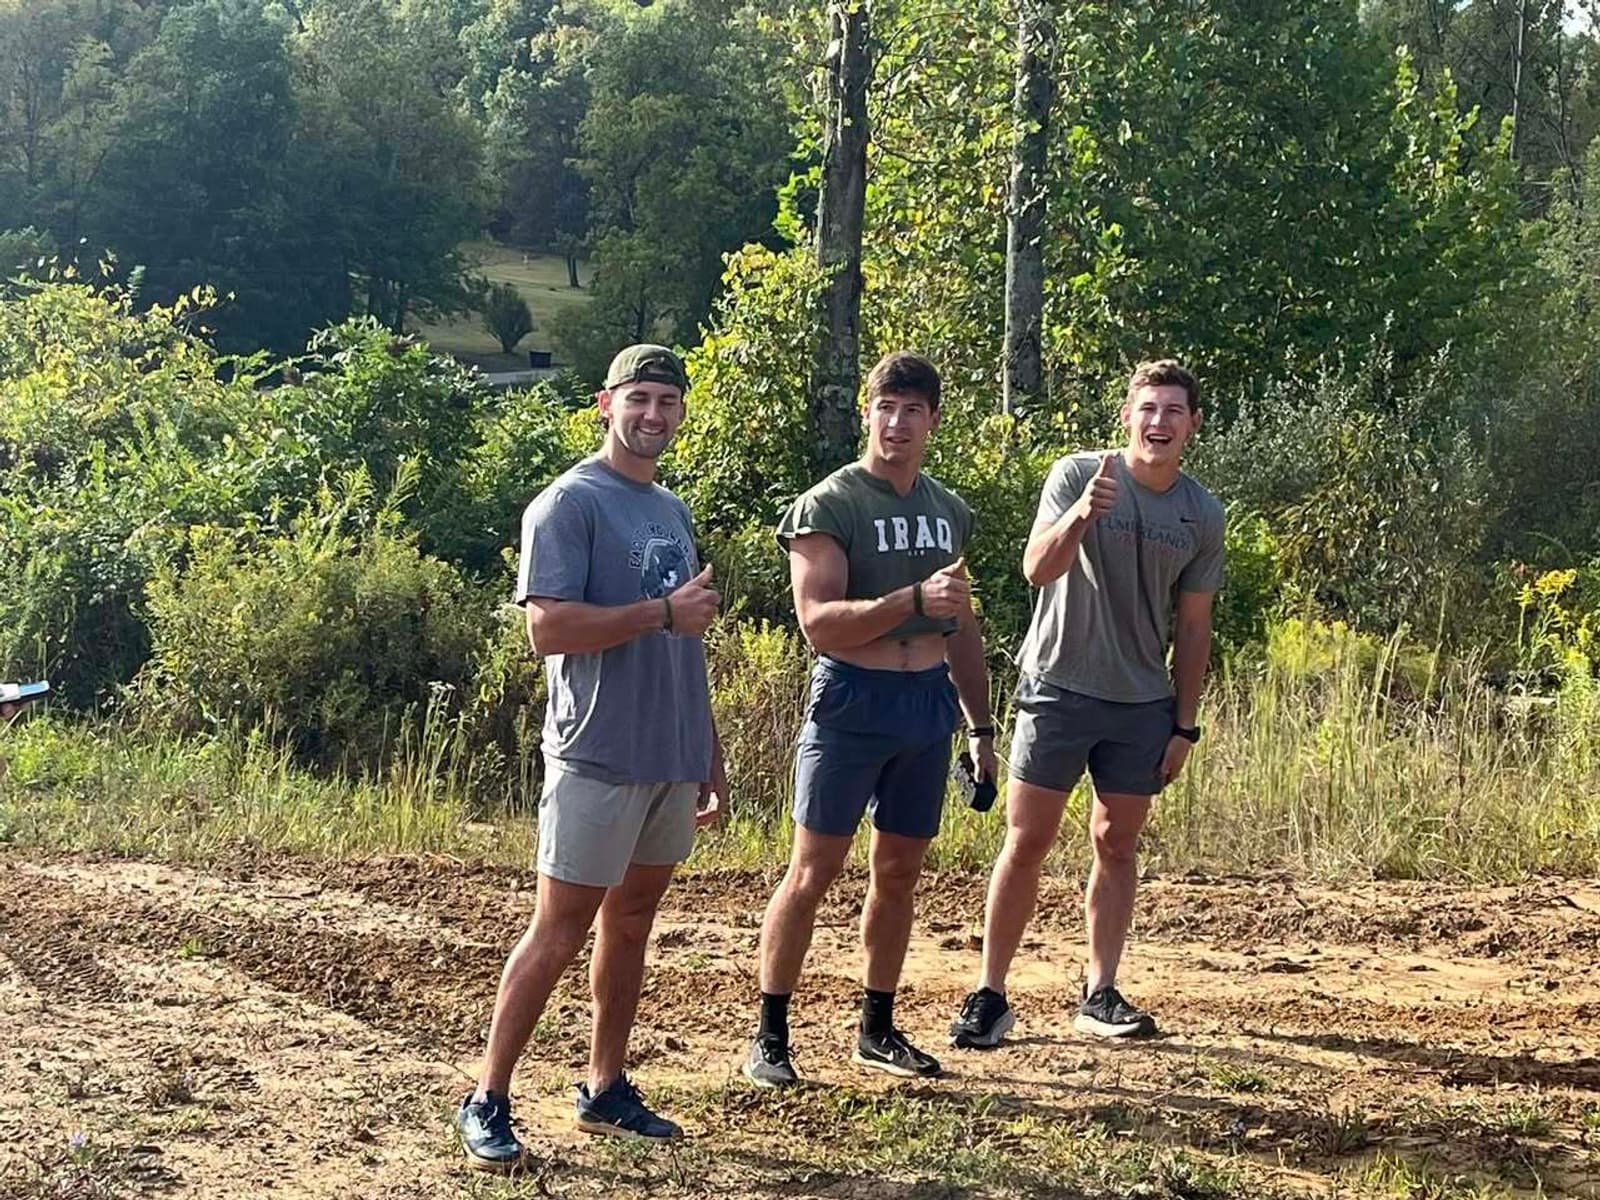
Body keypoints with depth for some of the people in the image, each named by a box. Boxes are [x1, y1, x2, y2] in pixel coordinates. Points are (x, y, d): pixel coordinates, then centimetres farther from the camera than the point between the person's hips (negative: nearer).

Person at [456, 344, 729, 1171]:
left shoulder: (672, 512, 16)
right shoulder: (569, 504, -8)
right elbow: (549, 629, -19)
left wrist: (712, 754, 17)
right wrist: (664, 612, -16)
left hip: (674, 760, 8)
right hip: (599, 760, -7)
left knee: (630, 923, 12)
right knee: (559, 932, -5)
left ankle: (605, 1090, 21)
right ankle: (487, 1102, 2)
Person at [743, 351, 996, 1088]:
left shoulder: (949, 511, 12)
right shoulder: (828, 507, -8)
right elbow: (819, 623, -18)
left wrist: (981, 727, 18)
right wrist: (914, 598, -28)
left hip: (928, 703, 6)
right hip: (853, 700, -6)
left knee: (899, 873, 12)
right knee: (812, 872, -4)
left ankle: (878, 1029, 23)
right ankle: (769, 1036, 4)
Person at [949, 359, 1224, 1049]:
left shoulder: (1202, 514, 4)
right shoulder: (1078, 475, -7)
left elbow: (1192, 626, 9)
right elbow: (1037, 570, -22)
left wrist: (1185, 724, 6)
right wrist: (1079, 515, -41)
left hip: (1142, 706, 3)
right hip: (1058, 689, -3)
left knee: (1117, 846, 8)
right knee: (1026, 843, -2)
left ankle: (1100, 995, 15)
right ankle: (989, 996, 3)